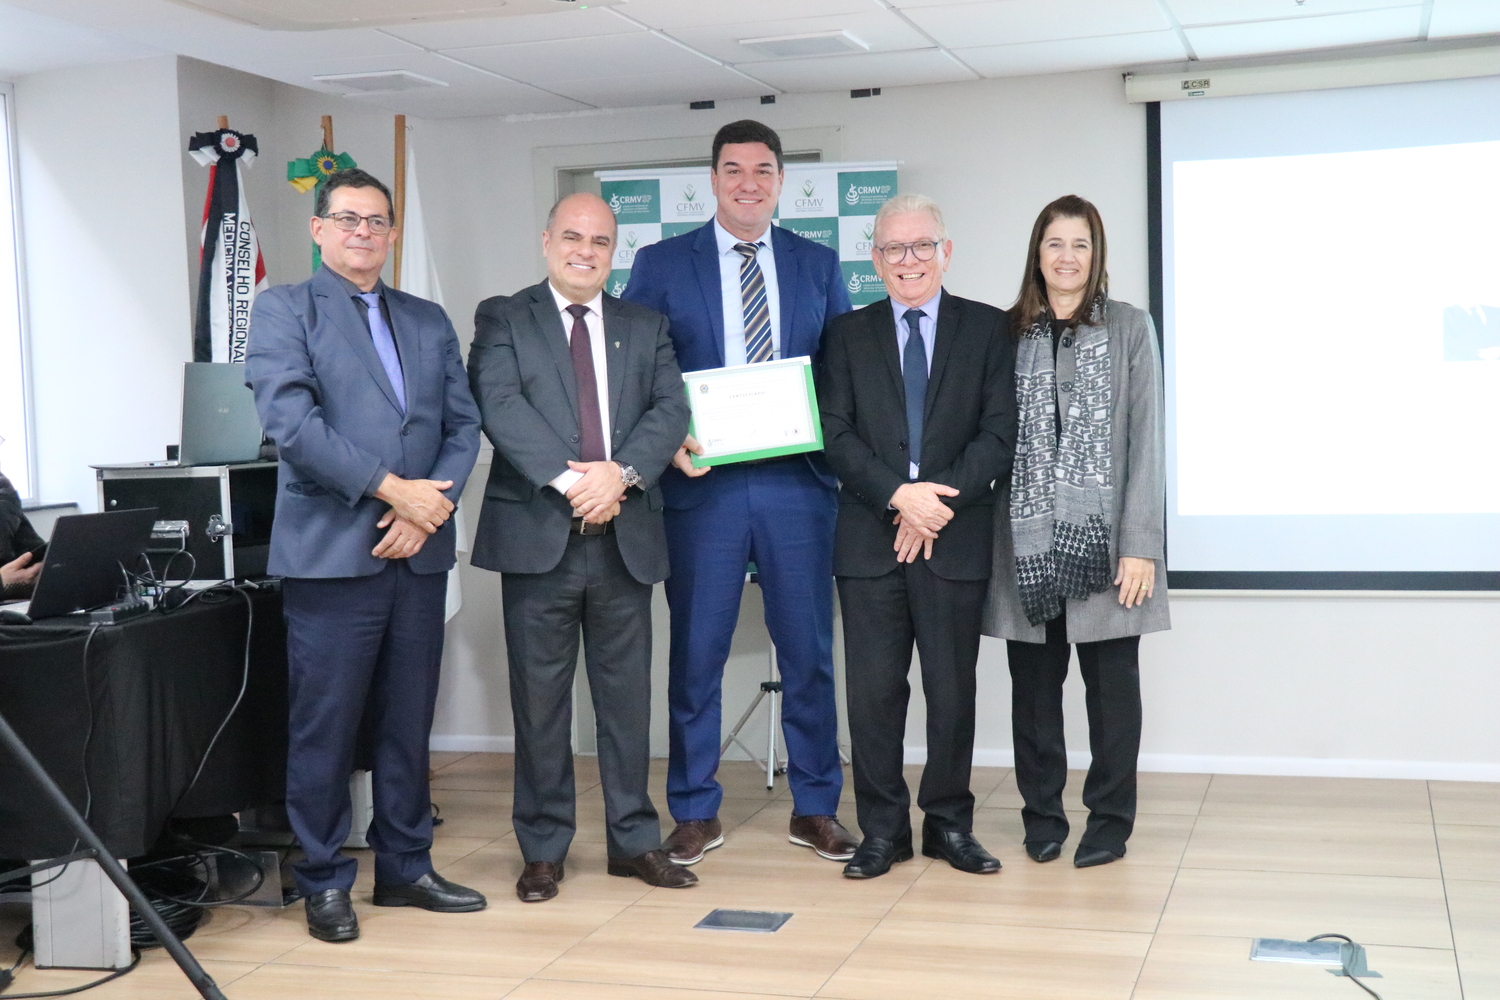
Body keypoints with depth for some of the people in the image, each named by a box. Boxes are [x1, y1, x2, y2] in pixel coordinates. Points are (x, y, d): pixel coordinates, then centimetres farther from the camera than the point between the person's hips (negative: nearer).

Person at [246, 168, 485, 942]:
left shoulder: (429, 321, 17)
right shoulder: (283, 311, 2)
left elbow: (463, 423, 11)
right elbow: (290, 421, -12)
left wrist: (431, 504, -7)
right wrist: (391, 488, -15)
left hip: (418, 552, 5)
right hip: (331, 551, -5)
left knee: (408, 720, 11)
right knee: (325, 726, 1)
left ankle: (405, 867, 23)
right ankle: (324, 883, 13)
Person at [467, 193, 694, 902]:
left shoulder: (645, 327, 14)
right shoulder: (503, 320, 5)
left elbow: (670, 410, 0)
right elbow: (500, 405, -10)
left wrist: (621, 474, -17)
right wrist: (569, 480, -22)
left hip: (625, 538, 3)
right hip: (538, 536, -2)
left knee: (626, 693, 9)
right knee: (540, 697, 5)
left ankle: (634, 840, 21)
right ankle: (543, 849, 16)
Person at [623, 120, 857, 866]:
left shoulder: (818, 265, 11)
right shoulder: (661, 264, 5)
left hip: (797, 483, 2)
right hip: (702, 482, -1)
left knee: (809, 651, 7)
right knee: (695, 654, 5)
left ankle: (814, 808, 20)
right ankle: (696, 812, 18)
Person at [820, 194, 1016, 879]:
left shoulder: (987, 329, 7)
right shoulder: (847, 334, 10)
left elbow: (1001, 432, -1)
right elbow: (835, 436, 0)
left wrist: (940, 499, -13)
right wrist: (899, 494, -14)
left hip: (955, 539, -1)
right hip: (870, 539, 1)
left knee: (953, 690, 6)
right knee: (873, 690, 3)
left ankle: (949, 822, 20)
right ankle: (883, 829, 14)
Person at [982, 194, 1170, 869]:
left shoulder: (1129, 329, 3)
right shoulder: (1008, 332, 8)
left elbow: (1145, 439, -2)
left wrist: (1140, 544, -9)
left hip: (1103, 536, -1)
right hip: (1028, 537, 2)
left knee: (1111, 681, 4)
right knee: (1034, 681, 7)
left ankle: (1109, 820, 16)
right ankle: (1042, 815, 20)